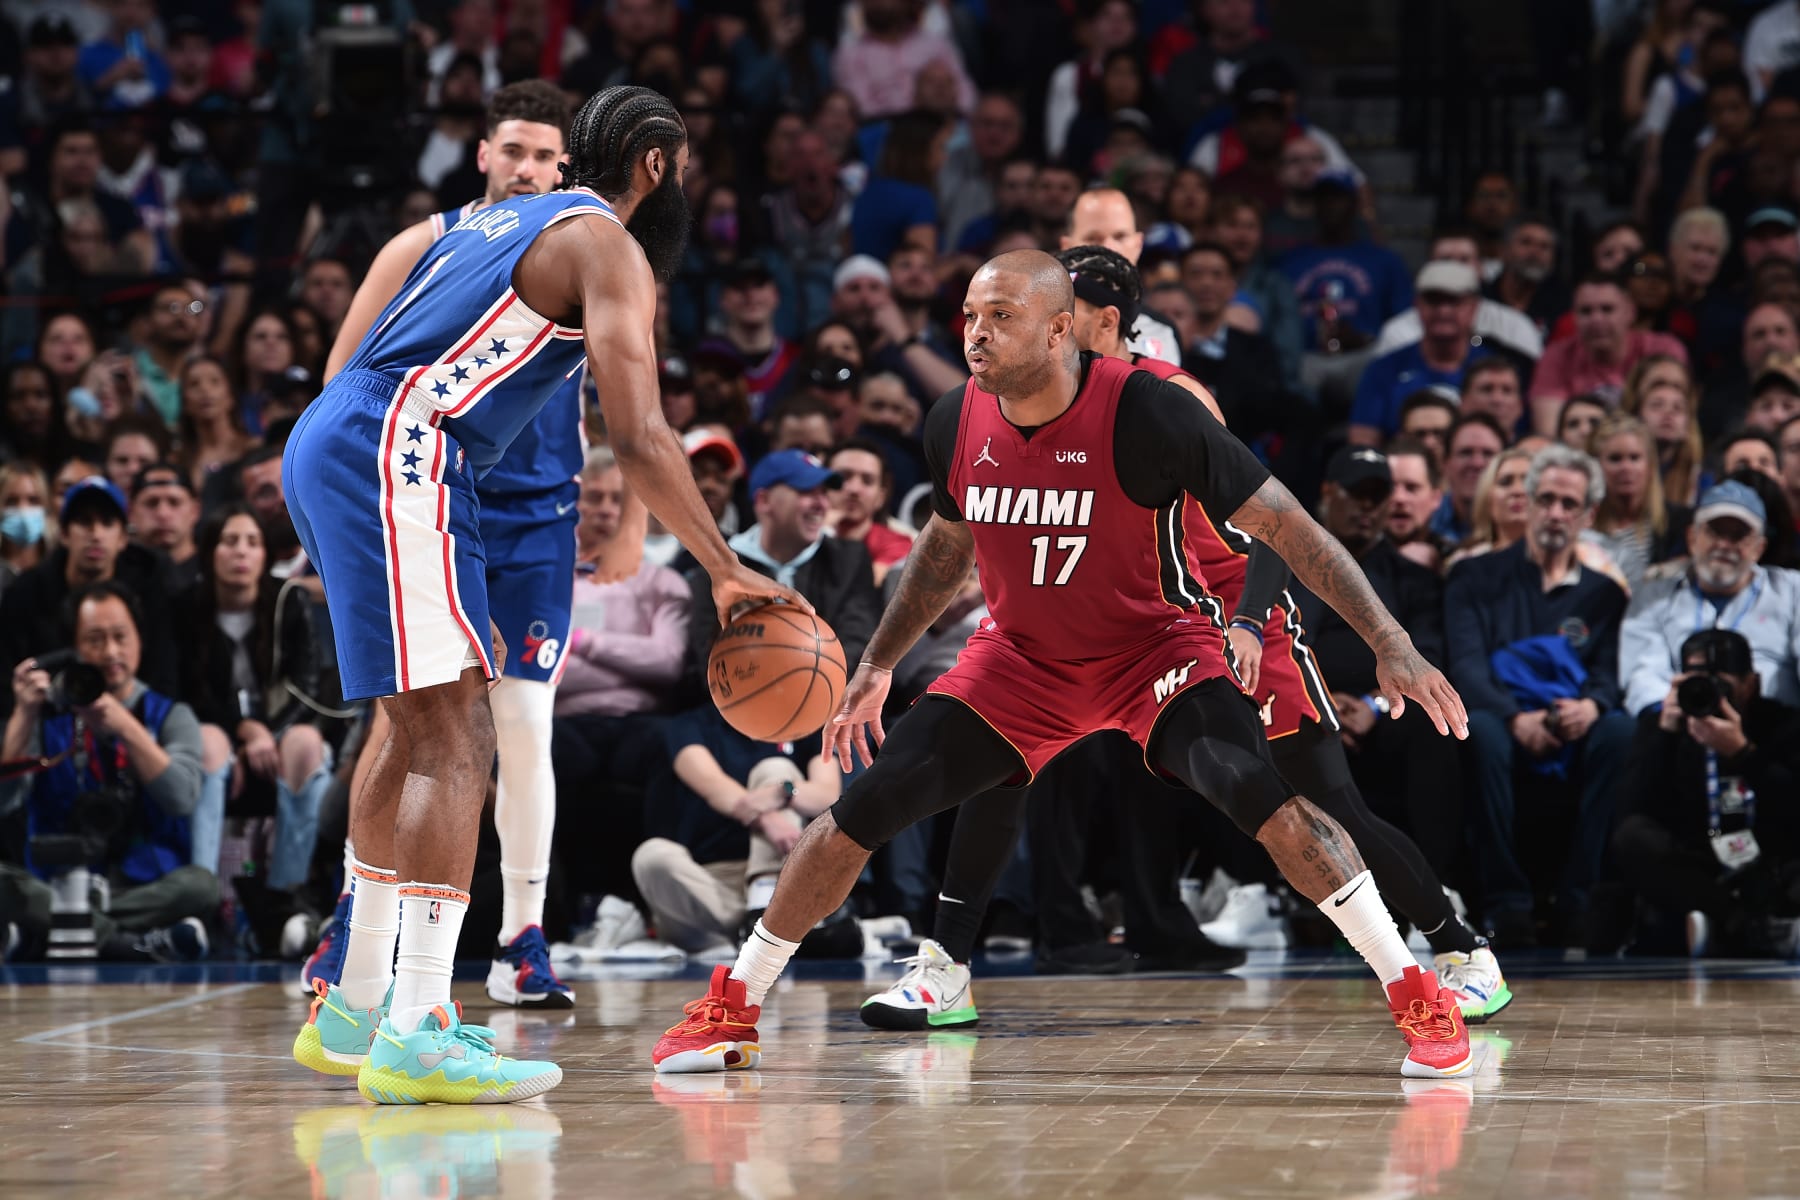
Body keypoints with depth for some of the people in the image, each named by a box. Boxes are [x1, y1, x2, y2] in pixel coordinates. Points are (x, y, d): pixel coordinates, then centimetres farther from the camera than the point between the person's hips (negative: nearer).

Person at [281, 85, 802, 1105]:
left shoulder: (501, 221, 27)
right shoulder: (609, 247, -1)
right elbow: (640, 439, -12)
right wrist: (729, 571, -7)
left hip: (326, 447, 10)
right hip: (396, 458, -10)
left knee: (426, 730, 19)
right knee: (454, 741, -12)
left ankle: (358, 1009, 24)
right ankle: (415, 1038, -19)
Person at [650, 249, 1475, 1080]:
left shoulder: (1144, 412, -26)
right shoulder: (957, 426, -11)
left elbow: (1284, 527, -21)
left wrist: (1392, 644, -26)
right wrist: (877, 666, 14)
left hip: (1156, 644, -4)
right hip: (1022, 656, 4)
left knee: (1257, 792, -31)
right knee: (861, 809, -5)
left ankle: (1416, 996, -20)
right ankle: (731, 1008, 13)